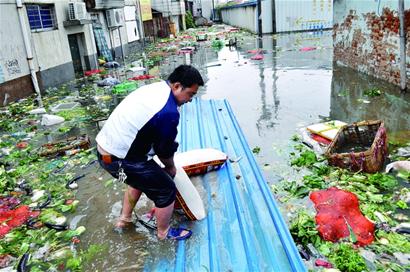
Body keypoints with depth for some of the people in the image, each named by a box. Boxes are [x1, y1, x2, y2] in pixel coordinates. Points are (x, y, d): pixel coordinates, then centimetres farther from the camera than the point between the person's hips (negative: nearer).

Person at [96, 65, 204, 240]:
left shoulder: (154, 88, 5)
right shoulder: (169, 112, -24)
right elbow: (165, 150, -10)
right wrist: (171, 168, 11)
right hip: (120, 160, -9)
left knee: (141, 178, 32)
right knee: (167, 190, 5)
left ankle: (124, 219, 47)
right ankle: (164, 232, 28)